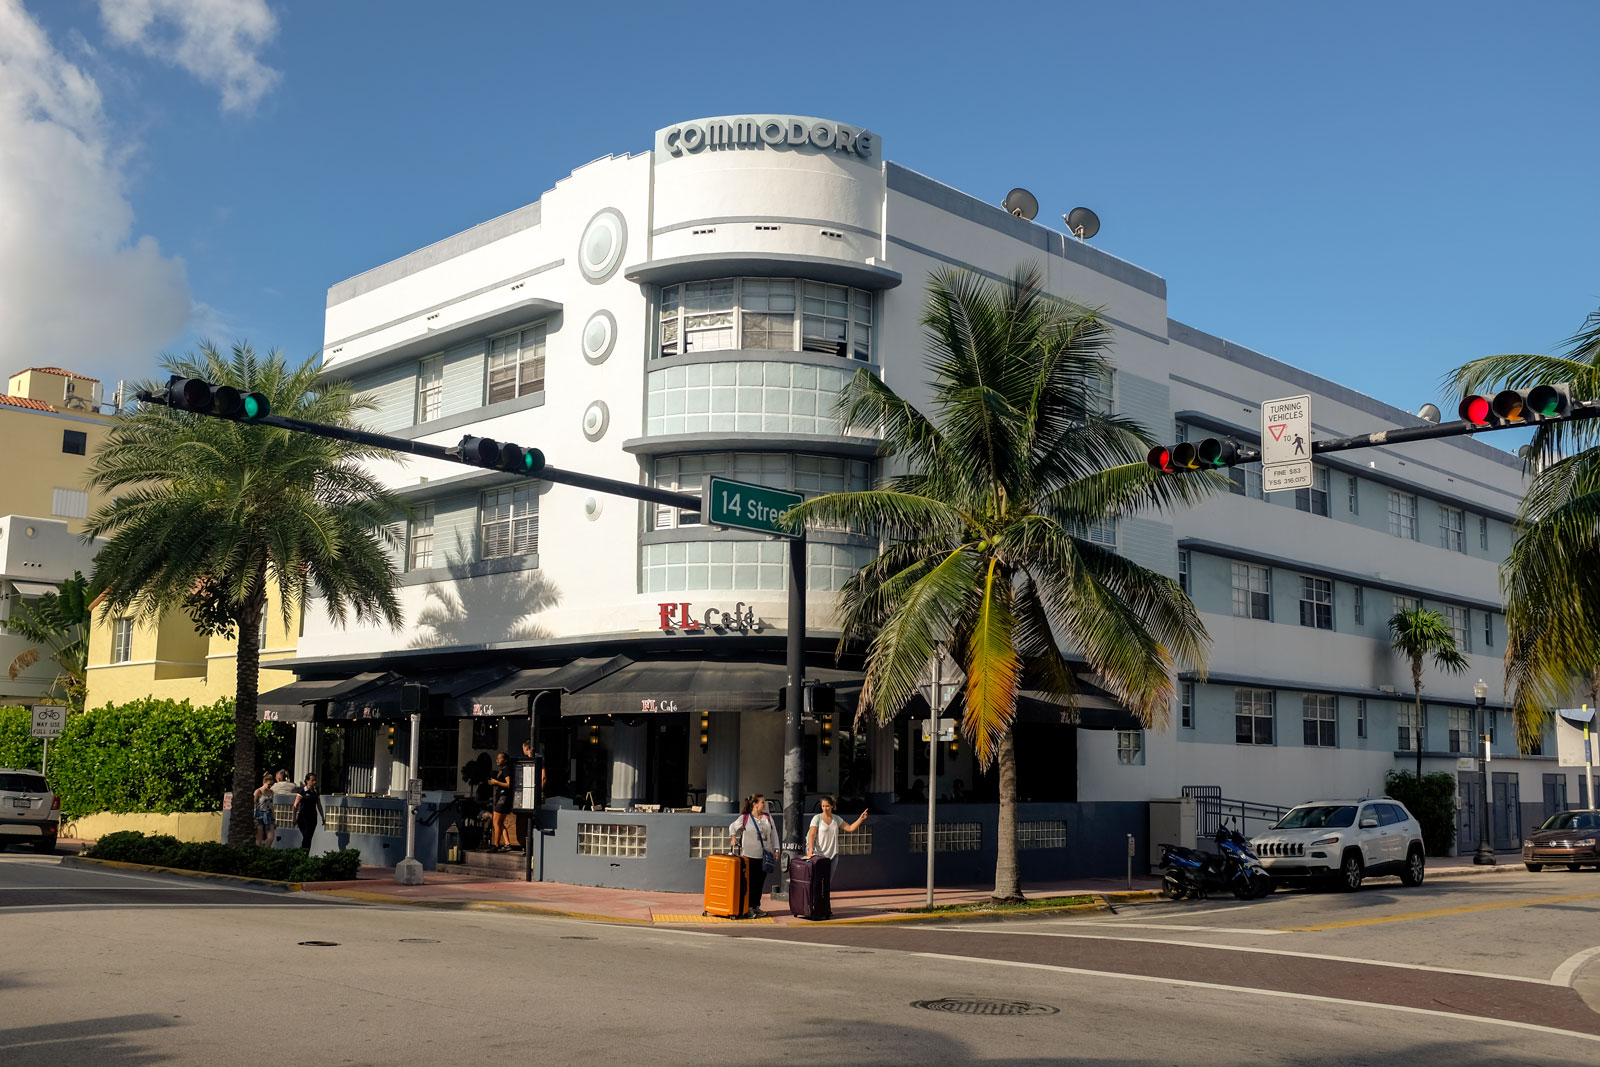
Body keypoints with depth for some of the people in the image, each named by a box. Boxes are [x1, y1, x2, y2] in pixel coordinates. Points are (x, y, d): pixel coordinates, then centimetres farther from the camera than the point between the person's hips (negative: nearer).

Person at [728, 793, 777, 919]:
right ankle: (748, 908, 5)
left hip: (764, 855, 4)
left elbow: (773, 833, 12)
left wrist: (776, 850, 7)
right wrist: (733, 838, -3)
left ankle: (757, 906, 18)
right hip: (749, 856, -4)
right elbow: (732, 826, 12)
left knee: (760, 882, 7)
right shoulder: (744, 818, -3)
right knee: (750, 882, -2)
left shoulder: (768, 817, 8)